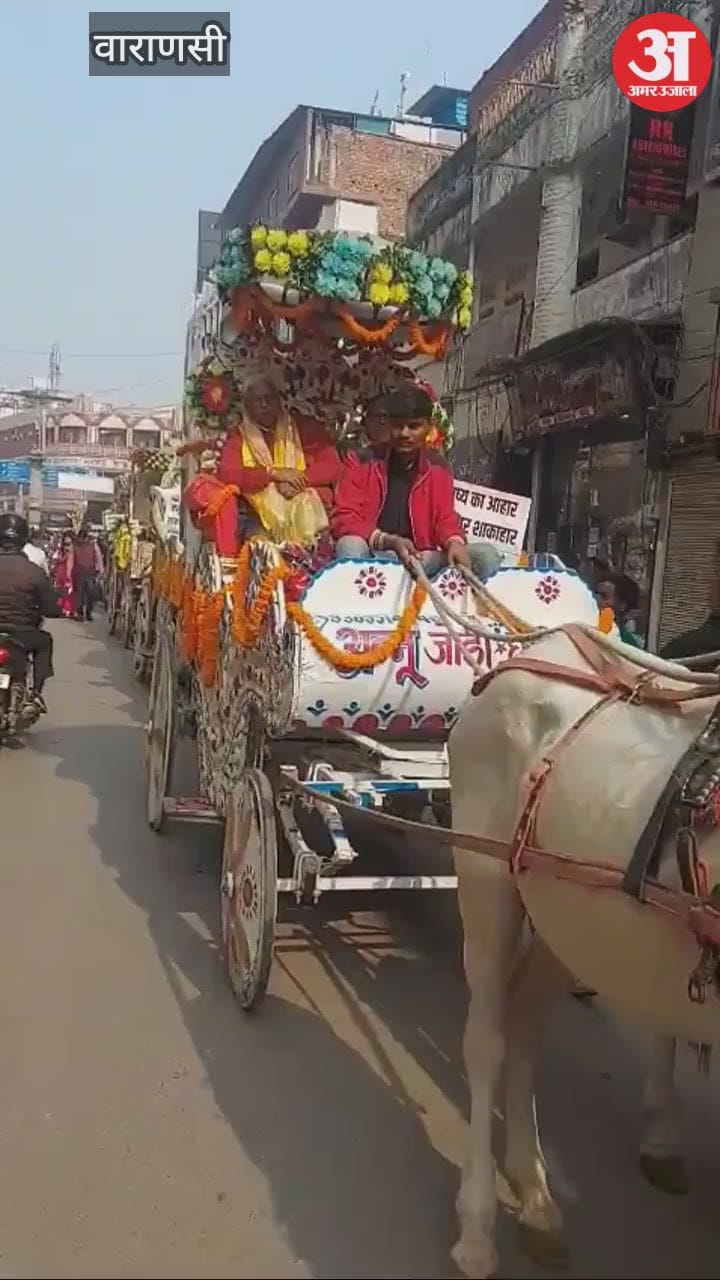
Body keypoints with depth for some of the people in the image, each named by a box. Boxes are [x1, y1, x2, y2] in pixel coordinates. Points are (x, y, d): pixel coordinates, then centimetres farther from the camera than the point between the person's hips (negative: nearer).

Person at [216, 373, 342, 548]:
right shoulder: (239, 437, 12)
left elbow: (332, 466, 4)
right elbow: (227, 475, -4)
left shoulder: (305, 427, 13)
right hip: (260, 514, -1)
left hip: (307, 510, 1)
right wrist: (273, 473, -13)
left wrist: (300, 482, -14)